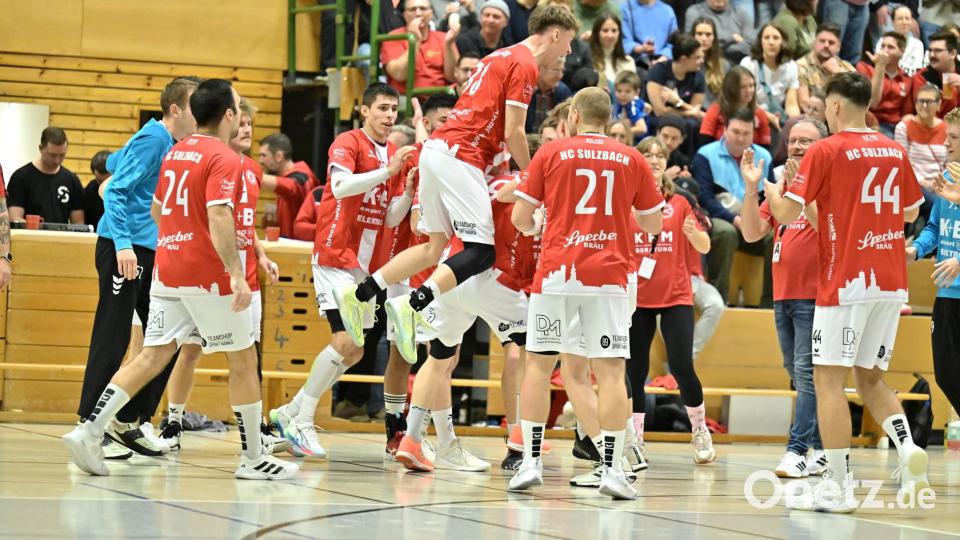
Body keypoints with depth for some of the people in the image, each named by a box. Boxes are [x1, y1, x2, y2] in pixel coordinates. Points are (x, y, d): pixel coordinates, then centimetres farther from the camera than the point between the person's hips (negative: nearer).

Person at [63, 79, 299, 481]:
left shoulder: (176, 152, 13)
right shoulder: (224, 159, -12)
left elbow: (156, 209, 24)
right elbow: (219, 217, -23)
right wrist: (237, 274, -27)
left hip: (167, 268, 8)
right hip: (208, 274, -7)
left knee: (153, 355, 6)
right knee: (243, 358, 5)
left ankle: (88, 432, -7)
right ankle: (253, 459, 10)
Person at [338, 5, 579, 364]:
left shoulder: (502, 57, 23)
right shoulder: (525, 64, -7)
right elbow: (513, 132, -11)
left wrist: (503, 163, 23)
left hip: (437, 148, 10)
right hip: (460, 157, -10)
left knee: (435, 246, 14)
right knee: (481, 251, -11)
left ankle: (359, 294, 11)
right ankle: (414, 306, -25)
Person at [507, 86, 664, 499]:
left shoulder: (550, 154, 3)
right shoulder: (631, 160, 7)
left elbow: (520, 218, 3)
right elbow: (654, 223, 12)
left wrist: (533, 228, 25)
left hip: (556, 272, 0)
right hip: (608, 275, 0)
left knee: (538, 365, 9)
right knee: (611, 371, 0)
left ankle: (531, 461, 6)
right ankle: (612, 468, -5)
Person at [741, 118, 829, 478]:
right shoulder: (780, 183, 14)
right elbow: (752, 233, 8)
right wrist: (751, 188, -3)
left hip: (815, 296, -8)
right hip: (783, 296, 8)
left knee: (807, 372, -11)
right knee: (798, 374, 12)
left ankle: (798, 451, -12)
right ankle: (820, 450, 20)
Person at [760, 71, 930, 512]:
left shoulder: (826, 151, -8)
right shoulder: (895, 151, 9)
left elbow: (787, 213, -10)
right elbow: (911, 212, 21)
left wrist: (764, 184, 8)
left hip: (846, 282, -6)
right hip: (891, 282, 6)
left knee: (829, 379, 0)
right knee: (870, 377, 17)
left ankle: (838, 487, -2)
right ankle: (907, 447, -7)